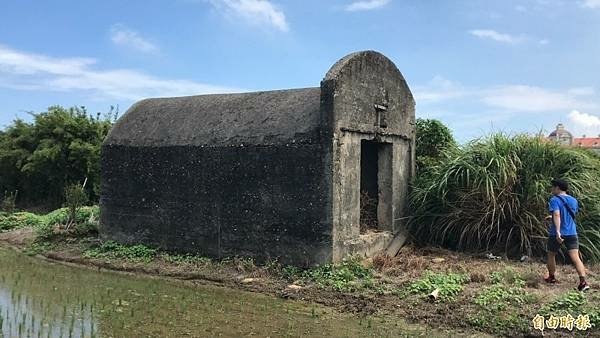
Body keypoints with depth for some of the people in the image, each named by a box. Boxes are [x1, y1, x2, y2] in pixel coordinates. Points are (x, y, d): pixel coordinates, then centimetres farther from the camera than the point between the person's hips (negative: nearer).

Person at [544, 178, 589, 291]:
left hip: (557, 234, -4)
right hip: (571, 233, 4)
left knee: (551, 255, 16)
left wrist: (557, 232, -32)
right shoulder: (574, 201, 11)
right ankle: (583, 282, -17)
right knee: (575, 257, -4)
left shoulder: (554, 200, -10)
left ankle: (551, 278, 29)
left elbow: (557, 215, -25)